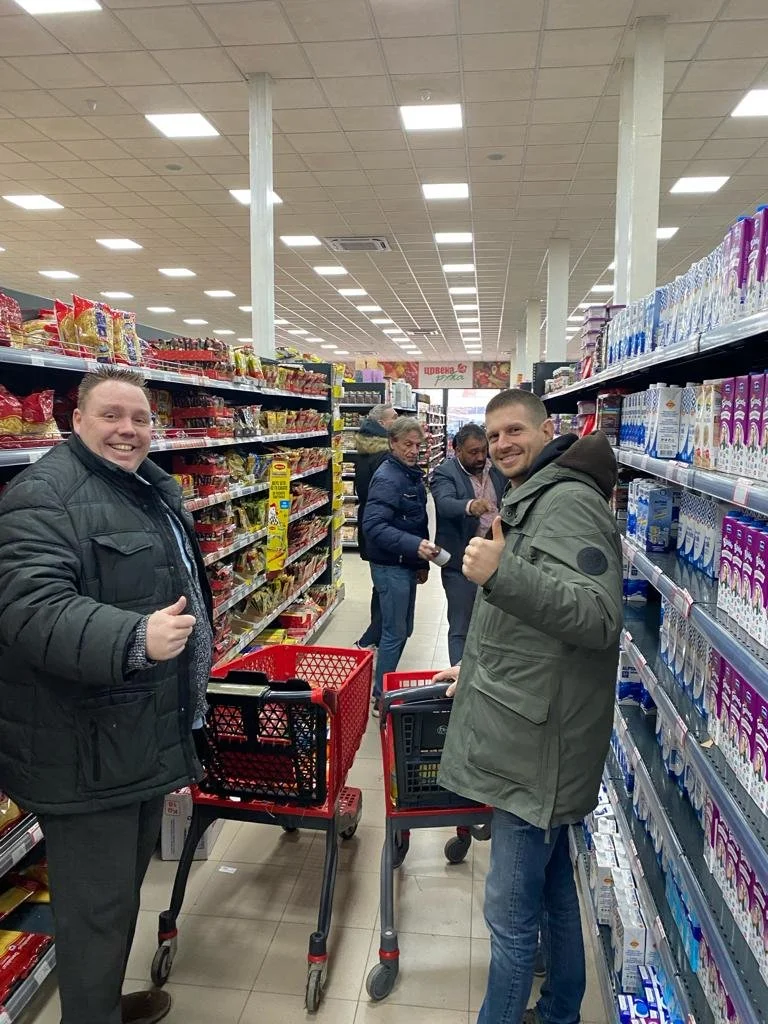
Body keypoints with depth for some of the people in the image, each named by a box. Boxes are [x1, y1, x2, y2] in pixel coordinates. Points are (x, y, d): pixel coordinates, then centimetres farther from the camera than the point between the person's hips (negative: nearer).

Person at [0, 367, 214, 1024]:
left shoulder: (154, 486, 12)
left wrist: (194, 646, 28)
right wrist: (134, 639, -42)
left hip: (149, 733, 10)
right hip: (86, 751, -9)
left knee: (128, 879, 25)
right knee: (97, 902, 6)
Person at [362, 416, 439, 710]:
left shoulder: (413, 475, 12)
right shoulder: (387, 478, -18)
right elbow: (374, 525, -30)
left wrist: (422, 561, 19)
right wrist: (414, 545, -39)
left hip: (407, 565, 9)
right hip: (390, 567, -9)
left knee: (403, 630, 17)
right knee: (395, 633, -1)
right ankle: (381, 697, 12)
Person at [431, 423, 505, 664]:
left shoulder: (497, 469, 6)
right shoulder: (444, 473, -10)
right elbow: (444, 503, -30)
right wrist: (470, 506, -50)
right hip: (461, 564, -5)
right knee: (460, 628, 2)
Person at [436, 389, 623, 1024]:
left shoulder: (569, 501, -17)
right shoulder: (531, 501, 16)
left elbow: (600, 618, -28)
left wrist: (502, 574, -37)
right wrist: (479, 669, 27)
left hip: (537, 742, -10)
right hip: (532, 732, 10)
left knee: (510, 913, 2)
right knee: (552, 885, 24)